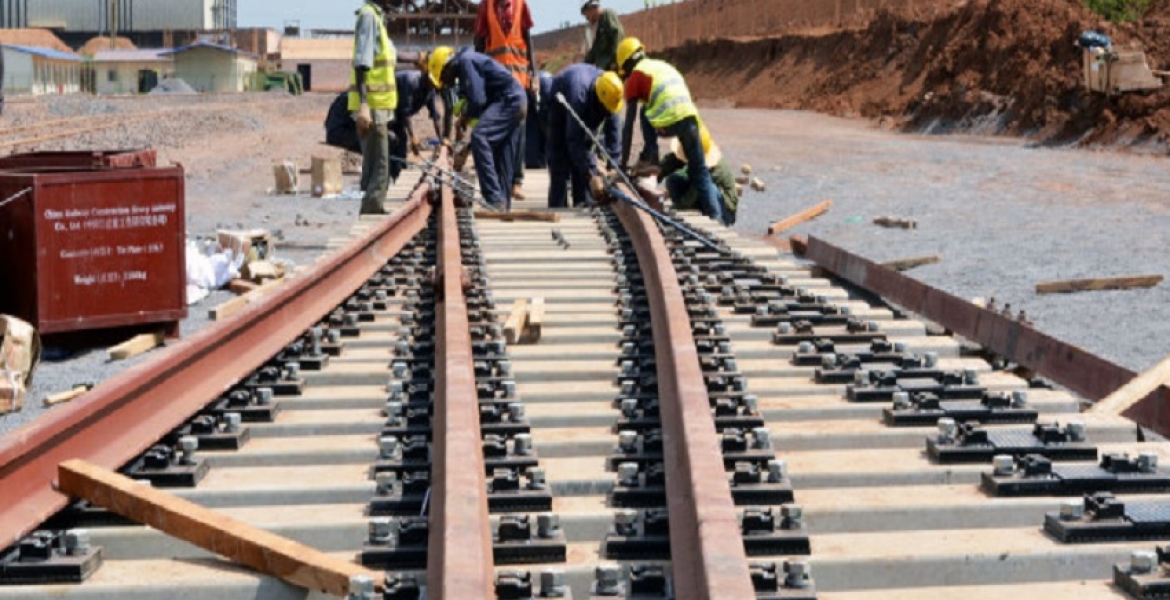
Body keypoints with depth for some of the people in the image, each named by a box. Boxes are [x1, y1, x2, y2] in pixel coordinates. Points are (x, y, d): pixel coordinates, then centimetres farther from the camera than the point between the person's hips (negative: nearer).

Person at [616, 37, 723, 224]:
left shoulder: (635, 76, 12)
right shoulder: (663, 65, 33)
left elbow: (629, 126, 9)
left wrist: (623, 164, 13)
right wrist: (646, 153, 47)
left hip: (669, 122, -6)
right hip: (691, 118, 6)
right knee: (699, 171, 12)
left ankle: (649, 161, 18)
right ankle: (715, 214, 2)